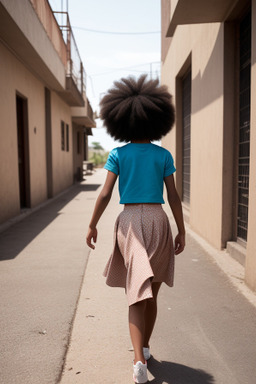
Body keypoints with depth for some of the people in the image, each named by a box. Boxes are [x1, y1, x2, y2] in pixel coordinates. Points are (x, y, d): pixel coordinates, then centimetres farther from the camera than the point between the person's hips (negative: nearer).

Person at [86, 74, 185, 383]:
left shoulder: (118, 155, -1)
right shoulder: (164, 156, 1)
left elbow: (105, 194, -6)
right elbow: (173, 197, -1)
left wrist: (92, 225, 4)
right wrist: (181, 231, 6)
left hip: (130, 221, -1)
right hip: (158, 221, 1)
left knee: (137, 292, 2)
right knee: (151, 292, 17)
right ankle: (144, 347, 34)